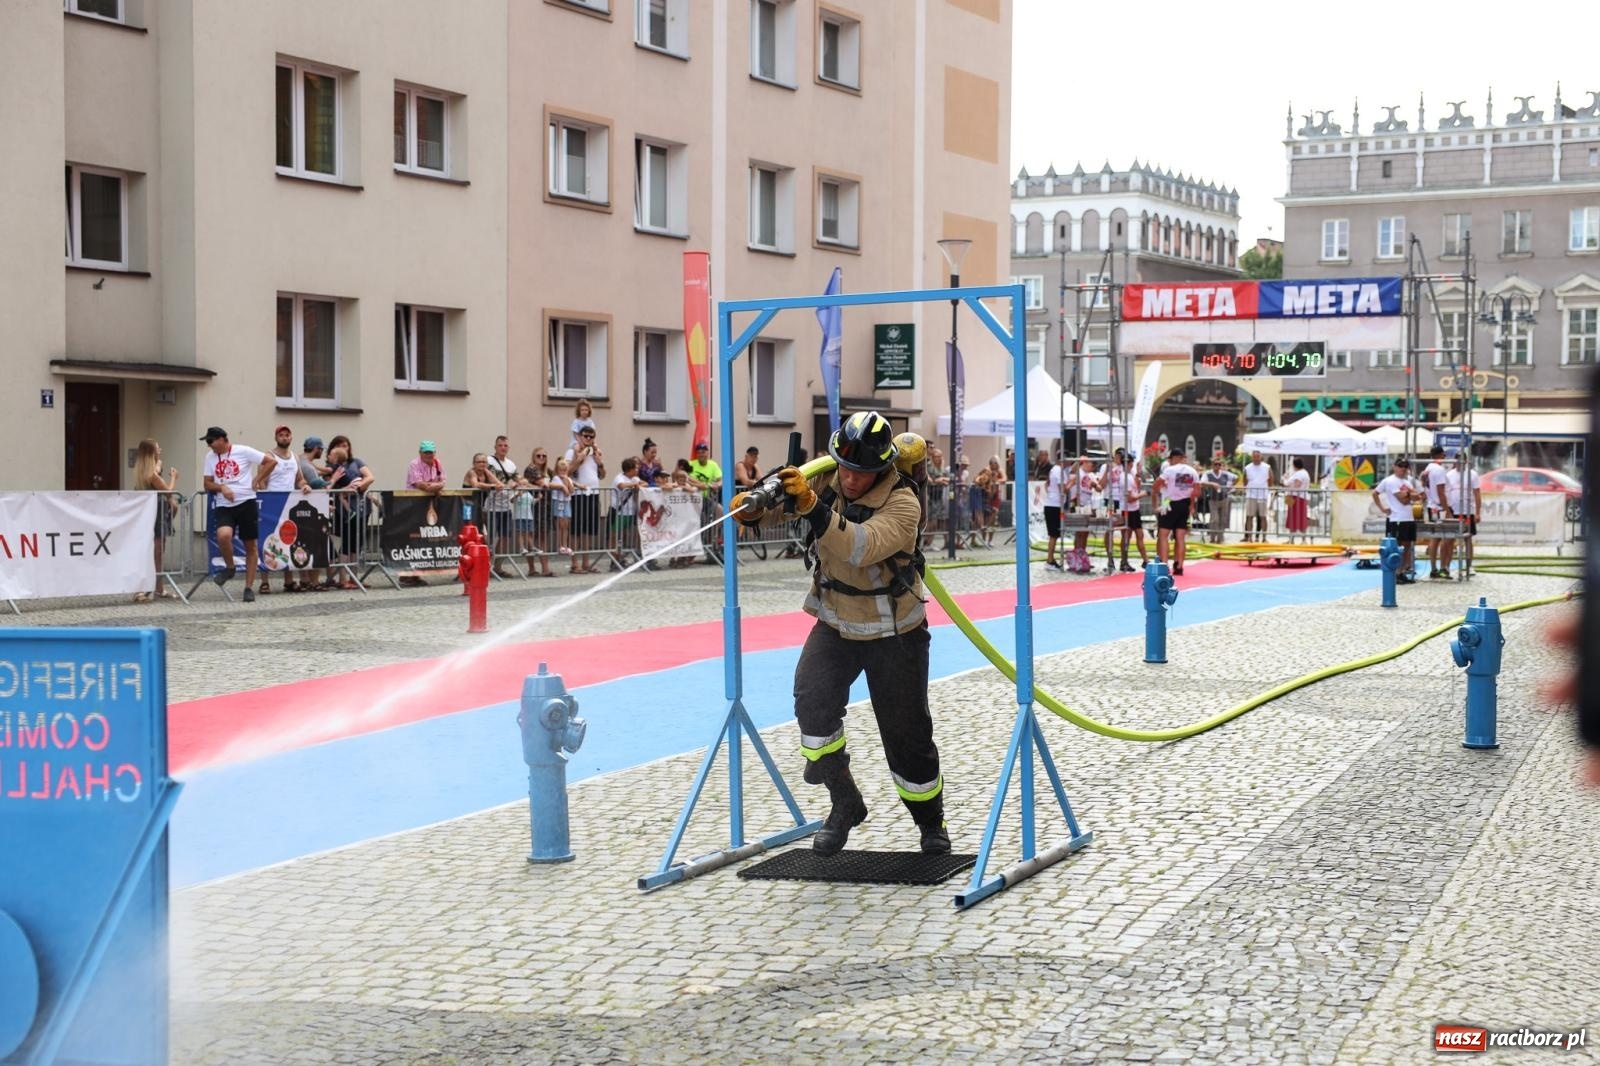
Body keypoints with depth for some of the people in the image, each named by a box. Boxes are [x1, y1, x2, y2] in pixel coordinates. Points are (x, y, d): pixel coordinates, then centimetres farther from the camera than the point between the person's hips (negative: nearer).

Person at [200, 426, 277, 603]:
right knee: (223, 535, -27)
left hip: (246, 502, -2)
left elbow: (271, 461, -3)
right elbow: (208, 484, 12)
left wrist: (256, 480, -5)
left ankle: (249, 588, 13)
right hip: (224, 506, 2)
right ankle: (229, 567, 1)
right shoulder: (210, 457, 9)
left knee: (250, 546, 3)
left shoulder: (243, 451, -5)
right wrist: (221, 487, -9)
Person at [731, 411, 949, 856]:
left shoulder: (902, 503, -25)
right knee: (812, 699, -22)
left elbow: (860, 548, -41)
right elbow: (774, 503, -13)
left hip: (893, 634, -4)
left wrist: (812, 507, -52)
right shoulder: (823, 481, -10)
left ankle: (932, 822, 31)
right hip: (836, 624, 4)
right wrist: (751, 505, -36)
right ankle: (844, 803, -4)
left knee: (907, 735, 5)